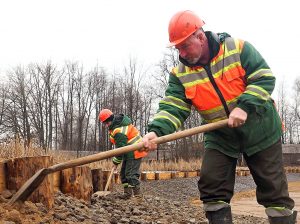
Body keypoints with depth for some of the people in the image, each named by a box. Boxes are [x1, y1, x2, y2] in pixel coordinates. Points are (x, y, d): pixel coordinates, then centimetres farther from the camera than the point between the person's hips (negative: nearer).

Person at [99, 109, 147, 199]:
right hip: (129, 152, 11)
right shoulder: (119, 121, 4)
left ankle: (138, 194, -10)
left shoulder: (119, 132, -28)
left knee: (131, 174, -13)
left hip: (134, 153, -11)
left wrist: (116, 161, -8)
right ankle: (127, 193, 18)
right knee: (124, 173, 13)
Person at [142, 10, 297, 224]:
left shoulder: (237, 48, -14)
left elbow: (265, 78, -16)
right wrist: (156, 130, -34)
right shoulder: (180, 73, -6)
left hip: (259, 130, -3)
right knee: (211, 187, -4)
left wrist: (244, 106, -29)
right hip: (219, 137, 3)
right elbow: (172, 108, -15)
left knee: (273, 188, 2)